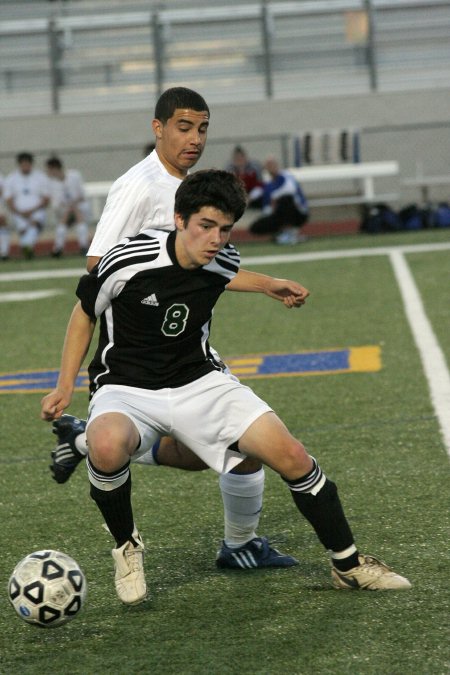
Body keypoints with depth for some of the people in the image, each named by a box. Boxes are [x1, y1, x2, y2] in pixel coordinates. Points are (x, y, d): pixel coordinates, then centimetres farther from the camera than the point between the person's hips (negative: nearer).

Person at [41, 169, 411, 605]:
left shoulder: (223, 264, -7)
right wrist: (65, 387, -1)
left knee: (290, 455, -13)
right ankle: (126, 545, -8)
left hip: (198, 382, 4)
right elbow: (85, 313, -1)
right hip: (125, 389, -4)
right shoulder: (129, 261, -20)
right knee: (107, 446, -40)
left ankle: (348, 565, 7)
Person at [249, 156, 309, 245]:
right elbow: (267, 208, 9)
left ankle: (291, 231, -26)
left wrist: (275, 196, -22)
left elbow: (291, 188, -34)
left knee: (285, 198, -37)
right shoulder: (268, 185, 9)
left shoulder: (286, 176, -11)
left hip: (298, 215, -6)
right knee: (255, 228, -11)